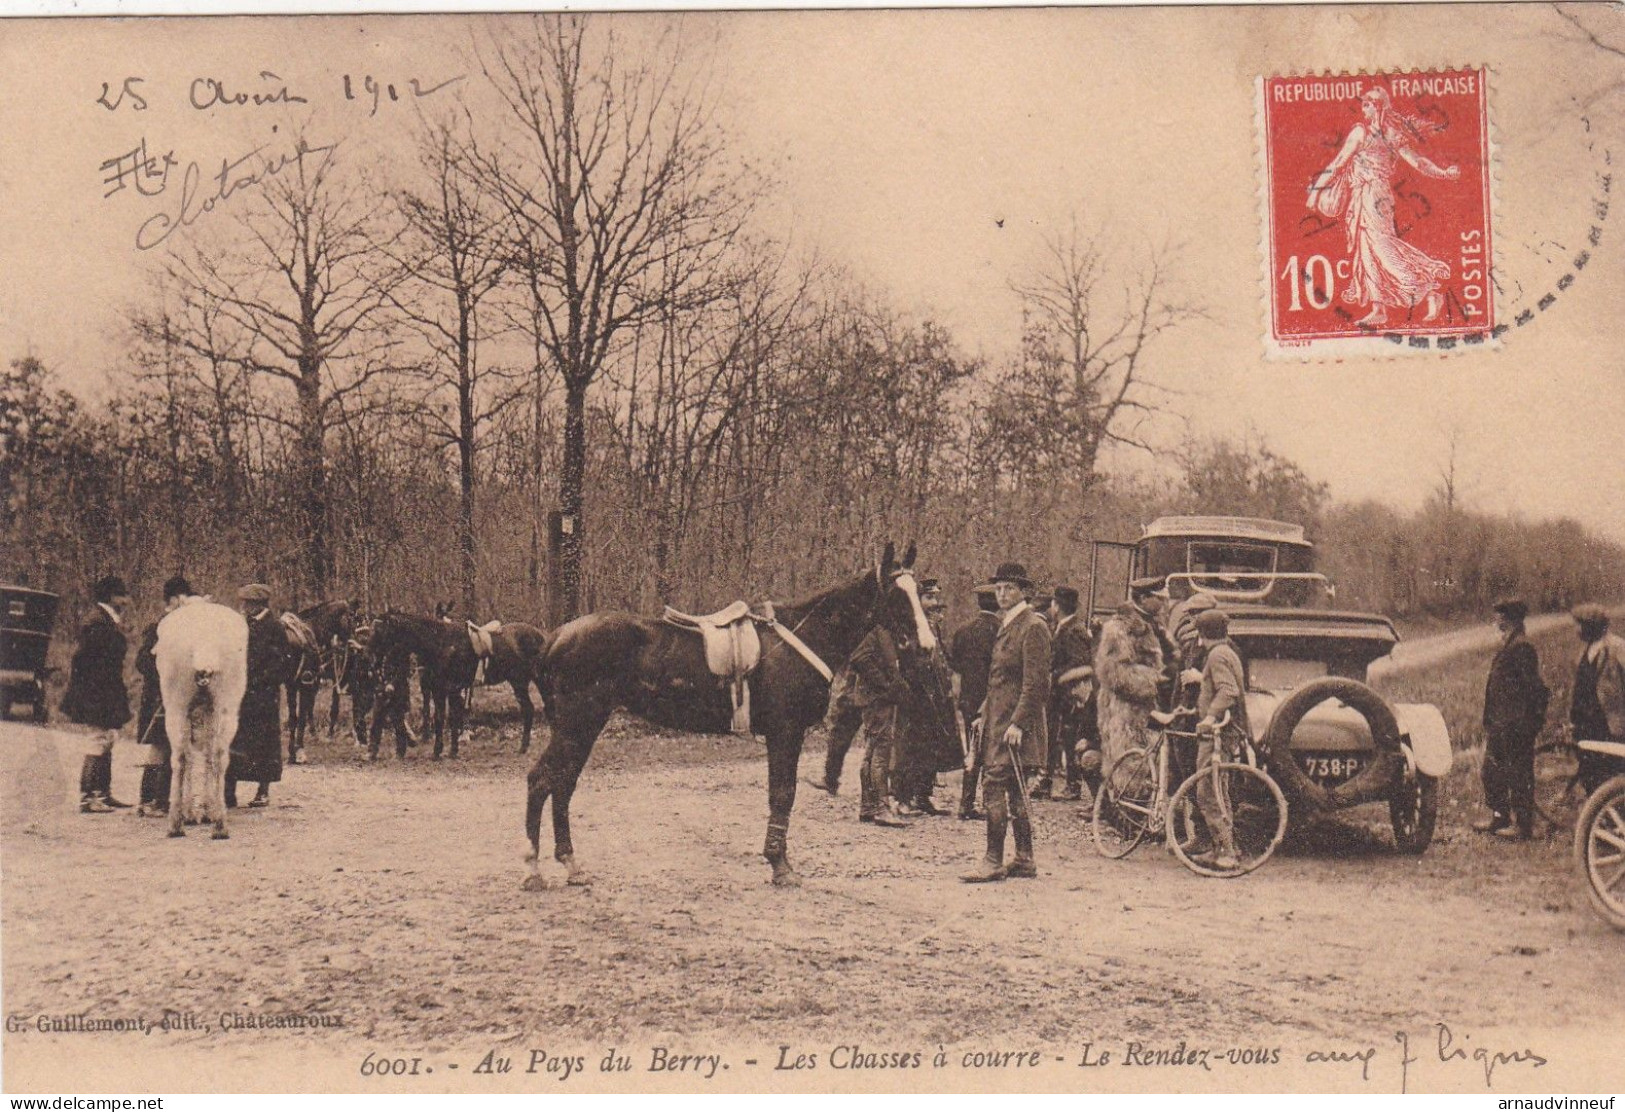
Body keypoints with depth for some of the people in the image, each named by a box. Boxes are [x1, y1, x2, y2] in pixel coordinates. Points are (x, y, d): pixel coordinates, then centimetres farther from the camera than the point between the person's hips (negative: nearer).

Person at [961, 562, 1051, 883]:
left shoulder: (1032, 627, -12)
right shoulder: (1005, 625, 17)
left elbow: (1035, 682, -17)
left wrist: (1018, 723, -22)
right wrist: (985, 713, 17)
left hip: (1015, 723, -10)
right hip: (998, 720, 10)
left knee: (994, 785, -13)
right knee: (1014, 791, 12)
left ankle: (994, 861, -11)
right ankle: (1025, 859, 17)